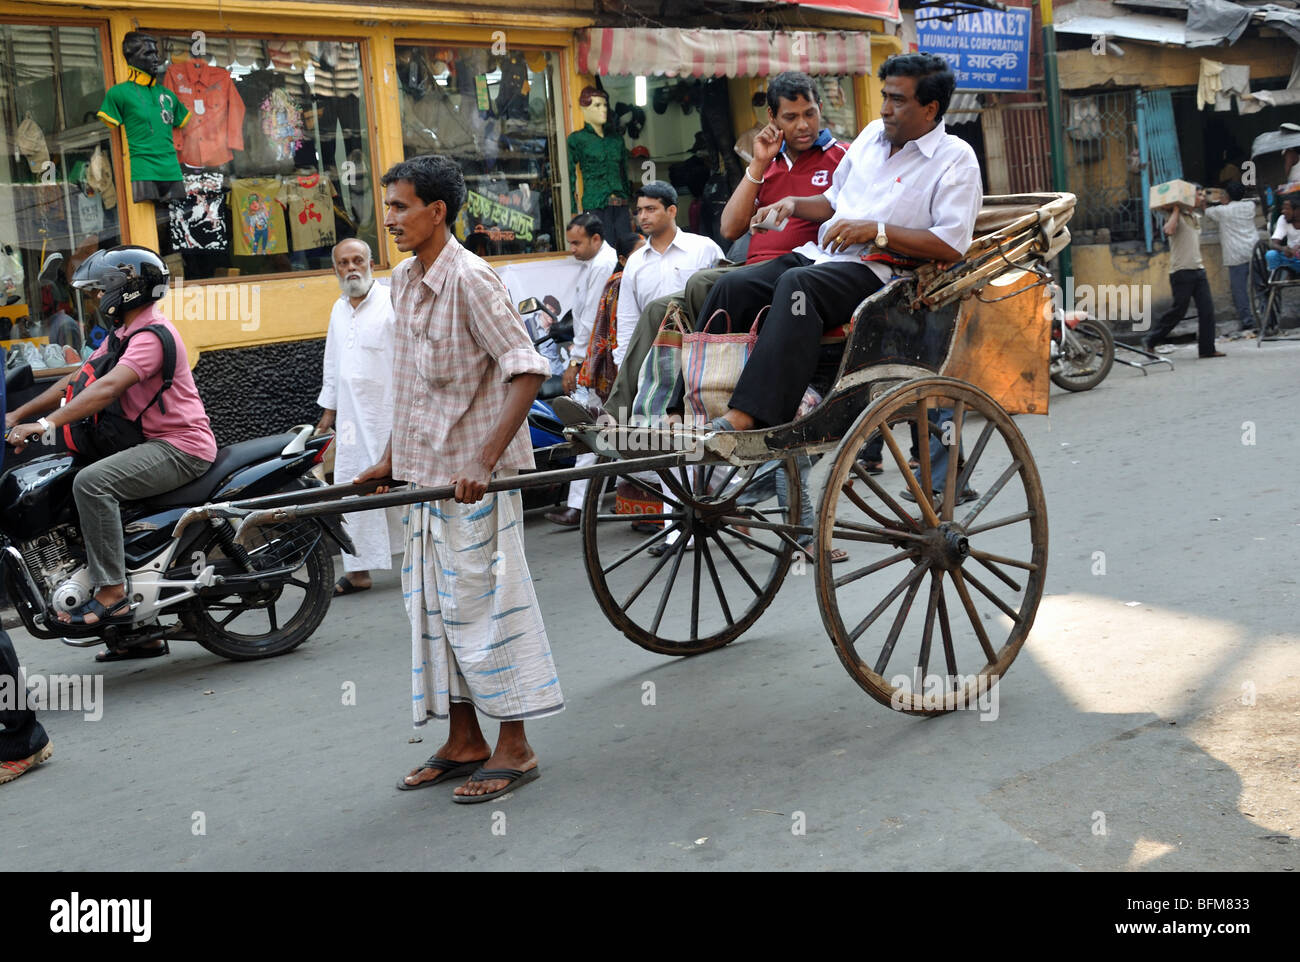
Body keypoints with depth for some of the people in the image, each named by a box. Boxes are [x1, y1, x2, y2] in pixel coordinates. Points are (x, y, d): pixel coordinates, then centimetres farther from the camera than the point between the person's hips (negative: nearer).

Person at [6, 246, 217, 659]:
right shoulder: (122, 335, 17)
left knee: (92, 482, -27)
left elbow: (108, 387, -29)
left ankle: (112, 593, -25)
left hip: (181, 446, -11)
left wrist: (47, 423, -36)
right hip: (157, 443, 11)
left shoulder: (152, 334, -16)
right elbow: (77, 380, 18)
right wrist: (18, 414, 11)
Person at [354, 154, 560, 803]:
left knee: (484, 602, -3)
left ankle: (514, 748, 10)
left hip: (474, 476, -9)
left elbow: (527, 371, -20)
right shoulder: (403, 281, 10)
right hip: (425, 474, 9)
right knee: (434, 604, 13)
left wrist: (484, 462, -27)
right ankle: (464, 740, 25)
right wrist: (391, 461, 19)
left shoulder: (469, 280, -16)